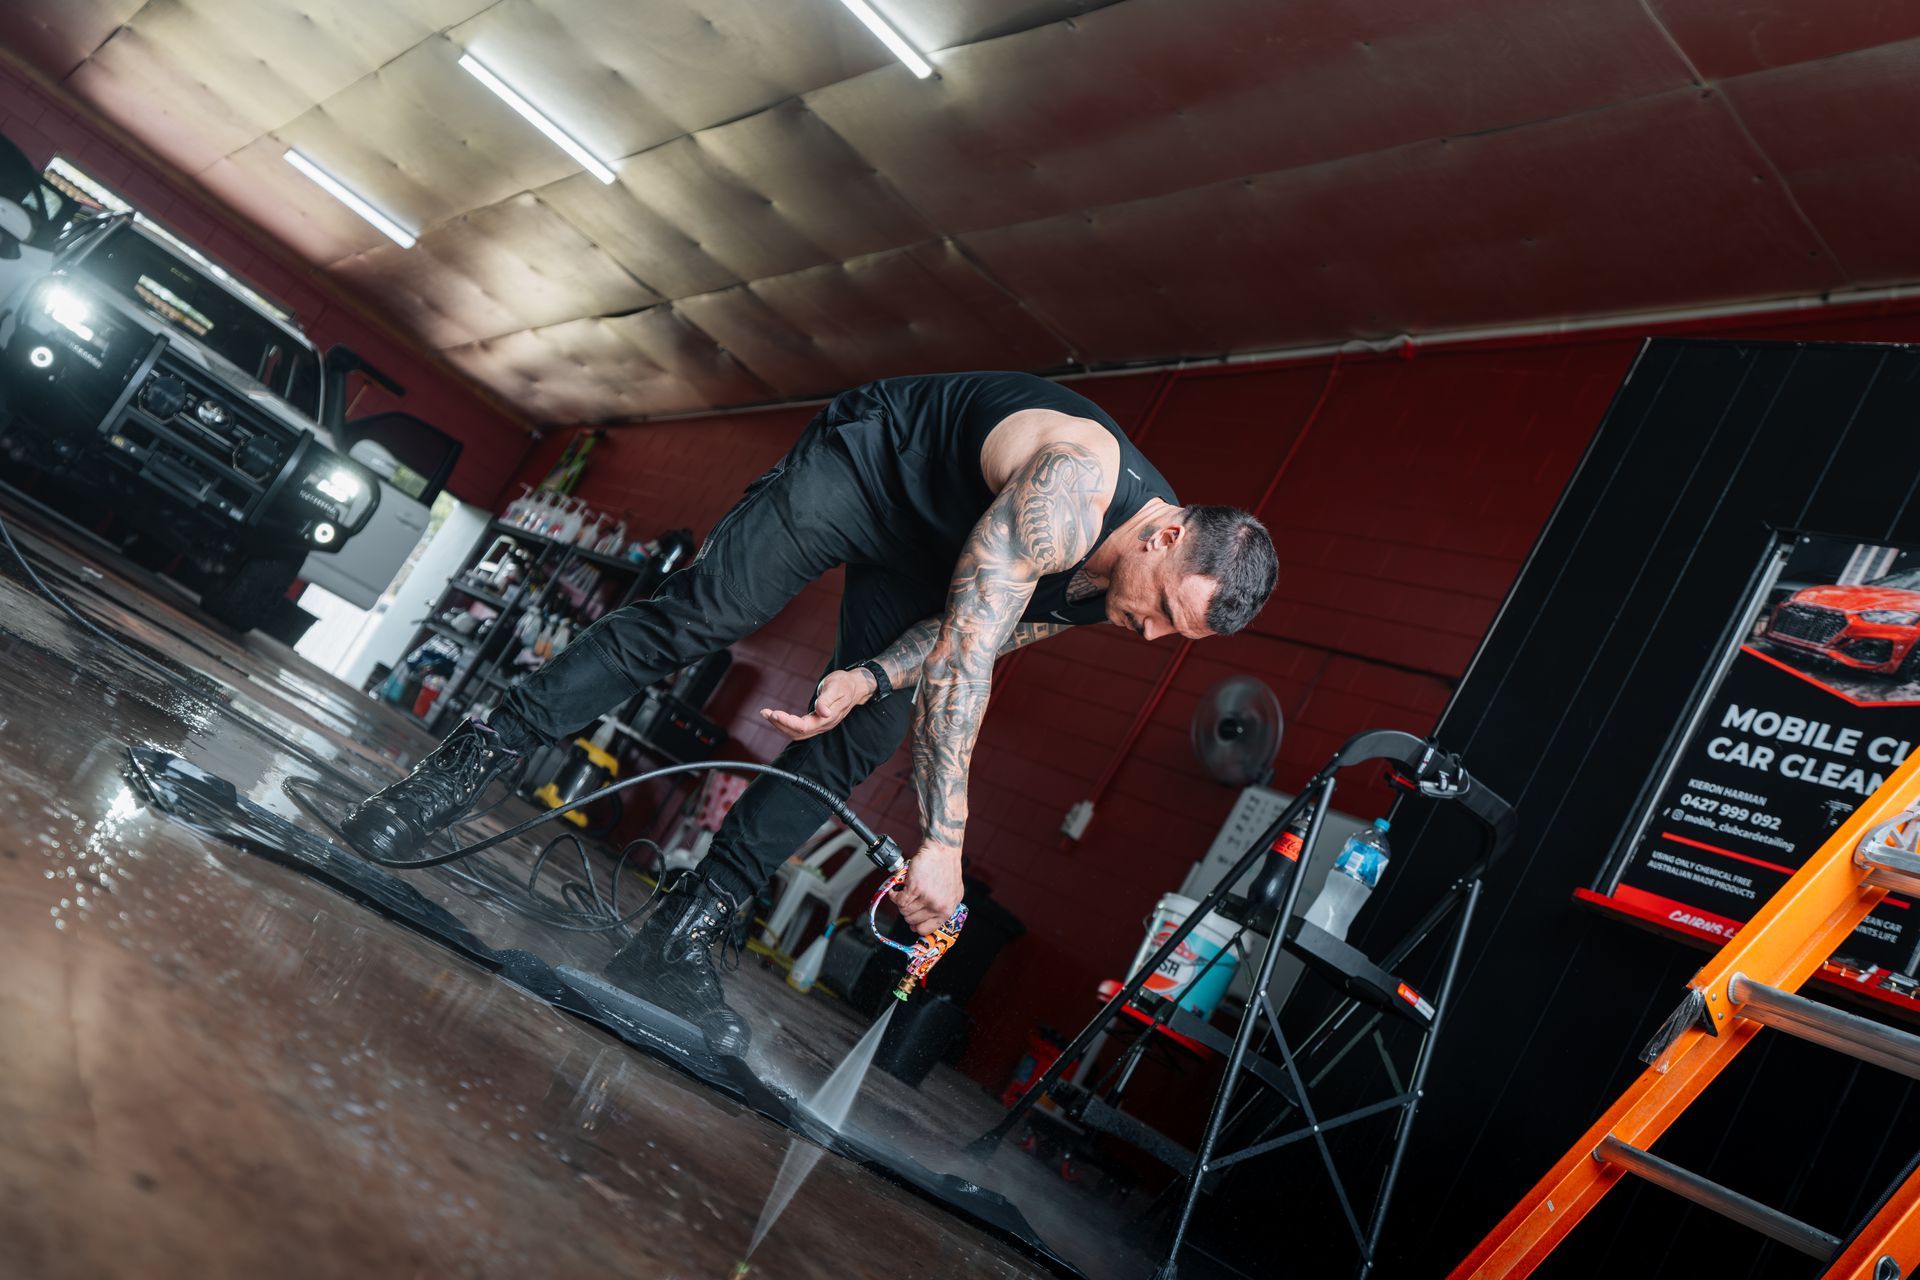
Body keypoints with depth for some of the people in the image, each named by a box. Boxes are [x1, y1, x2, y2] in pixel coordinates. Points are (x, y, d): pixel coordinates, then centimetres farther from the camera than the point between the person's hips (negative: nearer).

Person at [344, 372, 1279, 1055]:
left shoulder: (1112, 593, -14)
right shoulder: (1078, 485, -40)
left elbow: (968, 637, -5)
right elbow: (961, 652, -45)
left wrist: (868, 678, -19)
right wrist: (941, 841, -47)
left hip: (928, 553, 6)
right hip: (871, 456, -6)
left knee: (852, 752, -6)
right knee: (690, 620, -18)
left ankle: (679, 940, -3)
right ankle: (458, 773, -8)